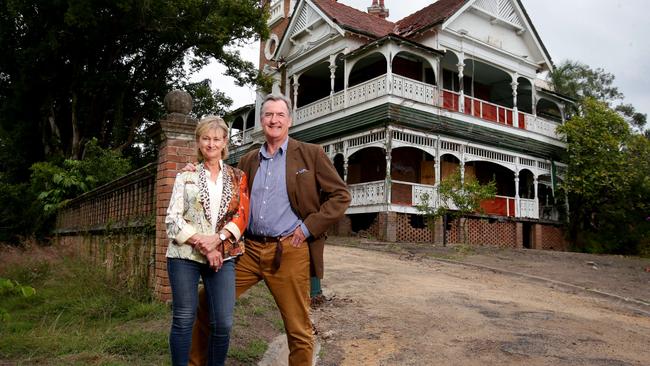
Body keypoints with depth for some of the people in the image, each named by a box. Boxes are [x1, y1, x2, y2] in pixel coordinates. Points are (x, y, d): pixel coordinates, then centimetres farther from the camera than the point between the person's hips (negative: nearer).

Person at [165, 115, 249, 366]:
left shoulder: (237, 177, 11)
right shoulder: (185, 176, 7)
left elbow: (242, 216, 1)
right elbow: (173, 218, -1)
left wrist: (216, 239, -15)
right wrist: (202, 244, -12)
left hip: (223, 256, 1)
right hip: (185, 254, -1)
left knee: (223, 323, -3)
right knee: (184, 319, 2)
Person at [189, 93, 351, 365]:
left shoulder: (311, 154, 1)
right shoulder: (248, 161, 13)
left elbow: (340, 196, 0)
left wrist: (309, 227, -9)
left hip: (289, 252, -4)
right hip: (249, 250, 4)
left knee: (298, 330, 5)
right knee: (206, 303, 8)